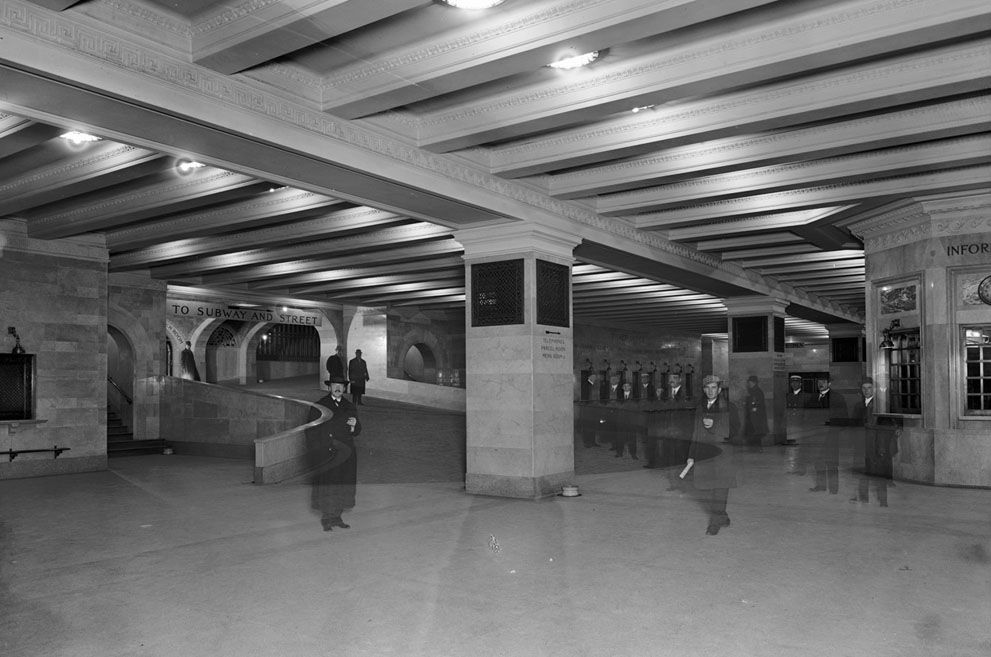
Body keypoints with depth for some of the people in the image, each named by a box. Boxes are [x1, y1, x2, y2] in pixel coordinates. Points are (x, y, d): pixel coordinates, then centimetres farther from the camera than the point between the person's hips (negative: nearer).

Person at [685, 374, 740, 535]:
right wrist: (691, 456, 12)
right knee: (708, 490, 7)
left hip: (721, 451, -4)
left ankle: (716, 522, 4)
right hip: (703, 453, 4)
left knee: (719, 489, -6)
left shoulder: (728, 407, 0)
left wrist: (714, 425, -15)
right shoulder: (700, 408, 12)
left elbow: (735, 431, -4)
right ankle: (723, 519, 23)